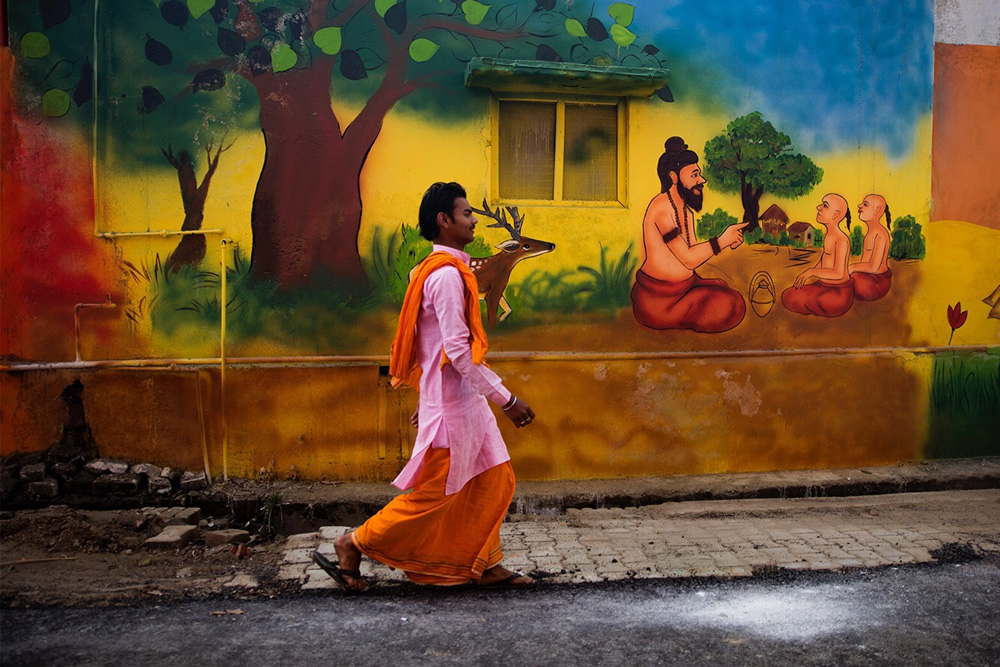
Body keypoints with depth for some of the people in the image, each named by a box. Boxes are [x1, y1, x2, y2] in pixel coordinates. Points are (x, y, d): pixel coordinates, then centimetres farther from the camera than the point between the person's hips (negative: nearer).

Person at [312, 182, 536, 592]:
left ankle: (485, 564, 23)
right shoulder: (446, 274, -18)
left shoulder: (443, 271, 13)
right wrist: (506, 399, -20)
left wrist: (426, 399, 23)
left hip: (465, 401, 10)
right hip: (452, 402, -10)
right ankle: (353, 546, 14)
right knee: (433, 494, 1)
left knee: (495, 480, 13)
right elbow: (457, 350, -24)